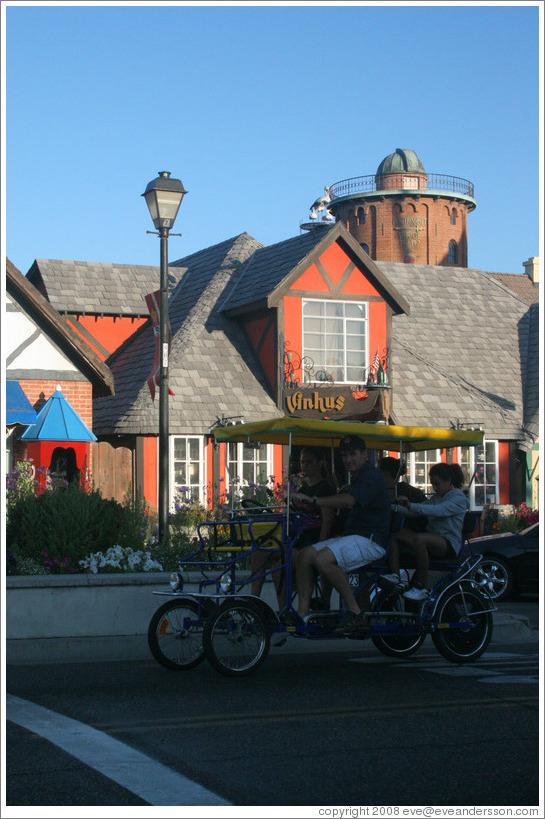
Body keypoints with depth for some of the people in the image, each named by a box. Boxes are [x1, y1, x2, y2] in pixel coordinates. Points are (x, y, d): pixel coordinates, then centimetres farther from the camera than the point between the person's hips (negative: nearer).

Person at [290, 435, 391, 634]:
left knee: (323, 558, -31)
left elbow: (348, 501, -28)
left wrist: (313, 501, -34)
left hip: (370, 541, -10)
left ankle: (355, 612, -21)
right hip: (351, 537, 10)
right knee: (304, 556, -6)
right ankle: (303, 613, -10)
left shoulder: (371, 477, -11)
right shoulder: (356, 478, 23)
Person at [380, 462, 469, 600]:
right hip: (431, 539, 8)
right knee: (394, 533, -7)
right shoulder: (436, 497, 22)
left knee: (420, 539, -38)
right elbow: (415, 512, 16)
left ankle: (423, 587, -30)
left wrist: (411, 506, -29)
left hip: (449, 544, -8)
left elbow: (438, 511, -22)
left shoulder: (459, 498, -4)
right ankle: (396, 577, -16)